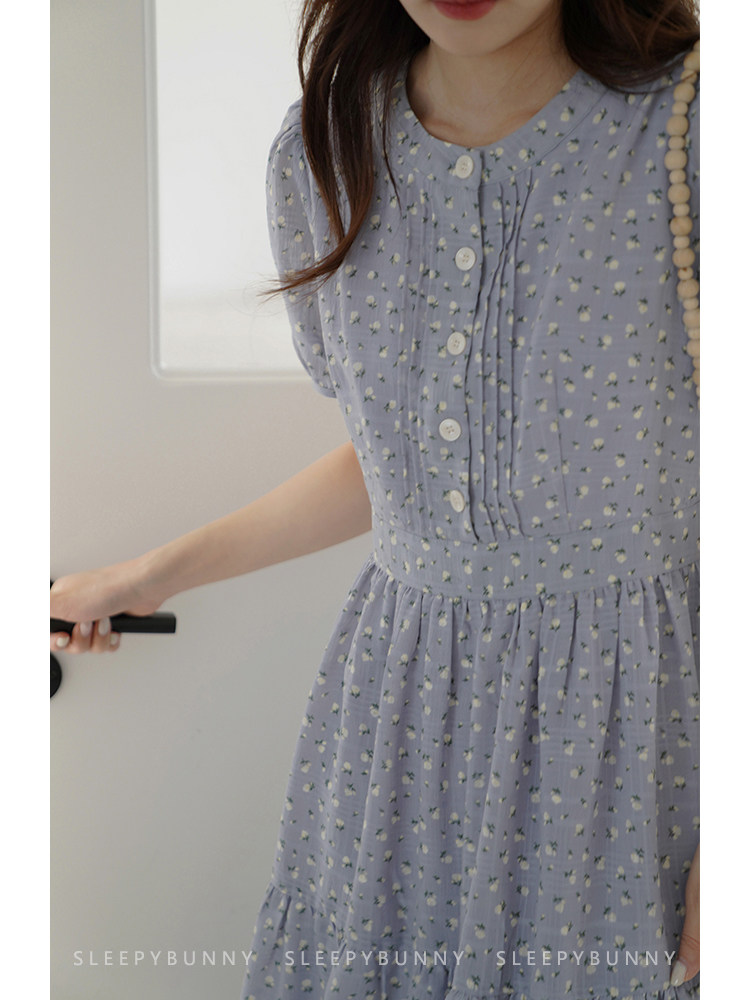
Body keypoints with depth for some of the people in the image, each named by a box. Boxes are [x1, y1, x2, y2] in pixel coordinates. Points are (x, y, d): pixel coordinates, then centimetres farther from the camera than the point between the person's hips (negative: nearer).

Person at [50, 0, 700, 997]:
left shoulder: (687, 132, -13)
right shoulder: (321, 152, 1)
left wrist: (725, 845, -12)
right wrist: (160, 571, 19)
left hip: (631, 713, -3)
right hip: (396, 706, 4)